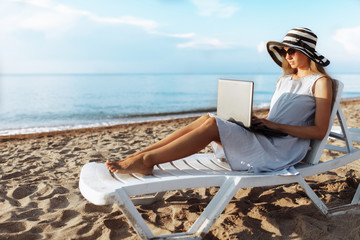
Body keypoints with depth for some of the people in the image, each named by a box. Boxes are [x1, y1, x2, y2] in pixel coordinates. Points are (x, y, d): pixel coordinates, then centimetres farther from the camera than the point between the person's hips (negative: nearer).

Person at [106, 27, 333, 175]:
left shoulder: (320, 82, -2)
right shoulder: (284, 80, 20)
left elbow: (320, 131, -9)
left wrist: (277, 126, -16)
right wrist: (253, 120, 0)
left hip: (283, 150, -6)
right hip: (264, 139, 7)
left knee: (212, 125, -25)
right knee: (208, 118, -16)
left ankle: (147, 160, -24)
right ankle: (138, 155, -19)